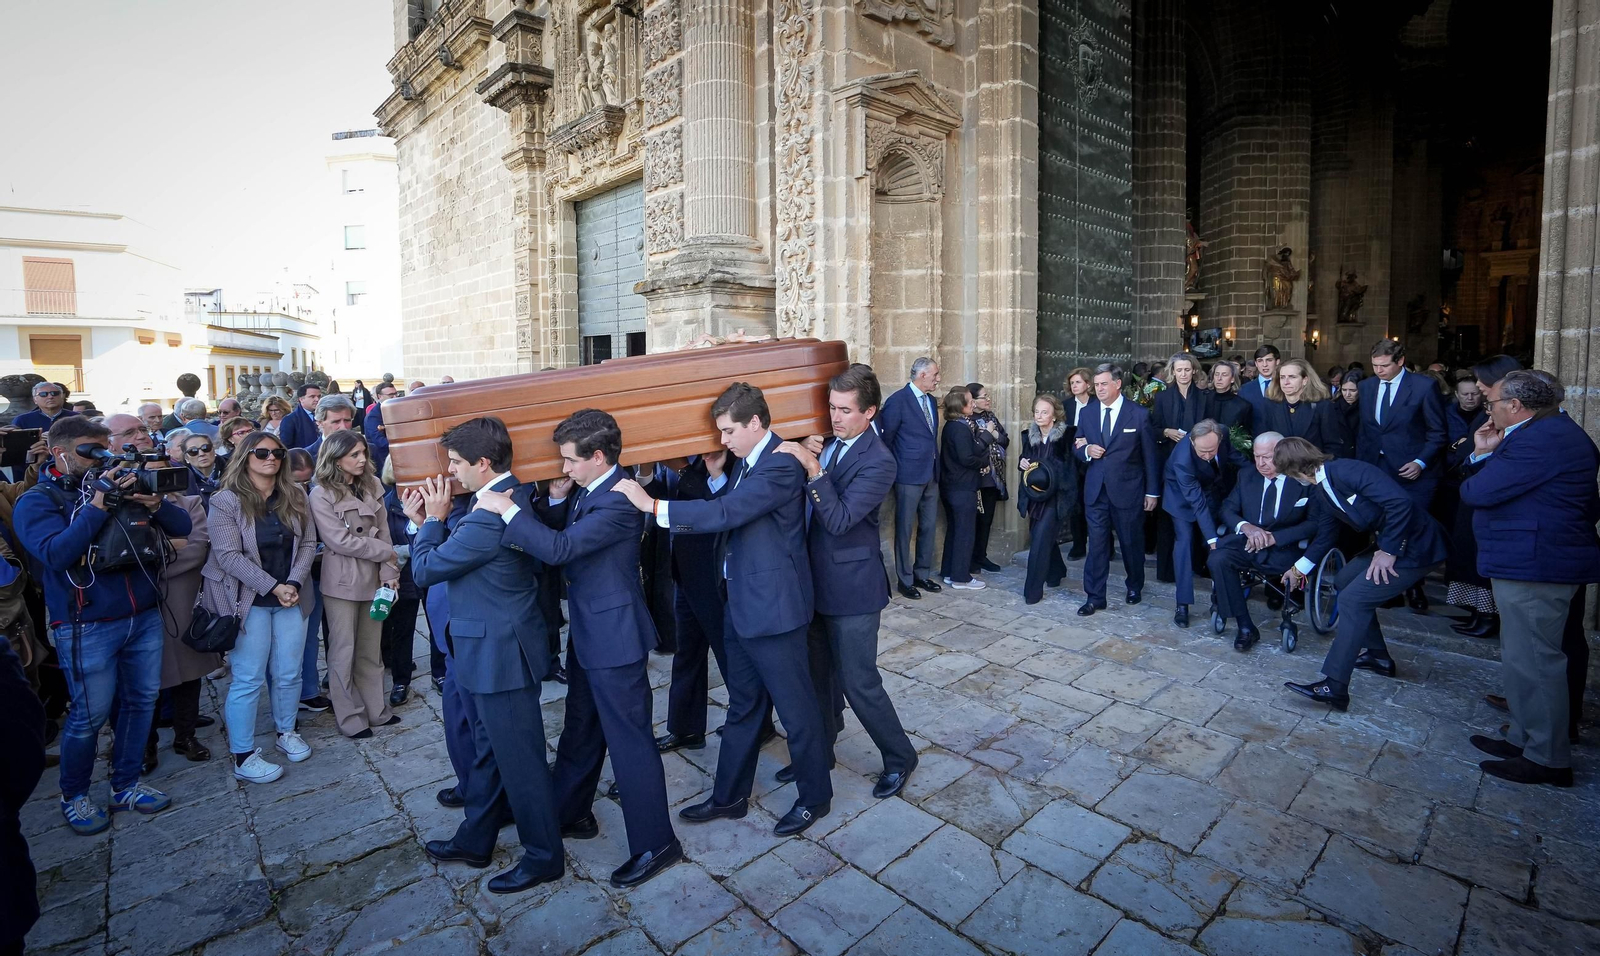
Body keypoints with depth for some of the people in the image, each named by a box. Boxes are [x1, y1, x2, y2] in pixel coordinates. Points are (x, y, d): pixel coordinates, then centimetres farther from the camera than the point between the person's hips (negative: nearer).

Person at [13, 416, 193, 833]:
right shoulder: (37, 501, -4)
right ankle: (74, 796, 27)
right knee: (90, 715, 4)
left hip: (144, 616, 5)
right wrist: (98, 504, -26)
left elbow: (182, 525, 4)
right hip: (88, 626, -4)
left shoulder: (123, 486, 8)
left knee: (142, 701, 12)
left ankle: (126, 785, 29)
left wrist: (155, 503, -15)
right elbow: (56, 554, -21)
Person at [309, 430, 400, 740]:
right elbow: (339, 541, -14)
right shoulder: (321, 494, -8)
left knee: (371, 650, 14)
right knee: (344, 652, 7)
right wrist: (387, 552, -9)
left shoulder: (372, 486, 5)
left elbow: (383, 532, 4)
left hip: (374, 577, 5)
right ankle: (350, 719, 19)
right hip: (342, 582, -4)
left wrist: (389, 572, -5)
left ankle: (376, 711, 26)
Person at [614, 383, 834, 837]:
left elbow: (726, 512, -29)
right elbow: (729, 514, 16)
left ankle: (814, 797, 28)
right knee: (742, 706, 20)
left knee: (795, 707, 8)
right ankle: (729, 795, 36)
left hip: (773, 606, -9)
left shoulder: (781, 464, -21)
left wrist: (653, 505, -26)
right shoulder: (748, 461, 9)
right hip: (742, 603, 9)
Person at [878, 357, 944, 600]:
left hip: (931, 475, 8)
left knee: (928, 527, 13)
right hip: (909, 476, -7)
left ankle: (923, 574, 26)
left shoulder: (930, 400, 12)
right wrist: (892, 468, -2)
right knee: (904, 529, 4)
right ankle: (905, 580, 14)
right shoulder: (897, 401, -13)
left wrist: (936, 467, 12)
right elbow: (886, 438, -9)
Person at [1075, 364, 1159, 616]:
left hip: (1127, 489, -2)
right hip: (1096, 490, 3)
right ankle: (1094, 596, 10)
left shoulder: (1139, 414, -5)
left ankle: (1135, 586, 35)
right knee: (1096, 544, 3)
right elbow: (1076, 447, 14)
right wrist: (1086, 450, -11)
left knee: (1132, 542, 12)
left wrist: (1152, 491, -2)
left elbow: (1150, 455, -2)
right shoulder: (1088, 414, 6)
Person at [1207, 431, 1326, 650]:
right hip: (1247, 542, 3)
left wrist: (1274, 537, -20)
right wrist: (1245, 526, -14)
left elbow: (1318, 523, -9)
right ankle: (1245, 627, -18)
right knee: (1217, 558, -26)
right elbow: (1228, 509, 9)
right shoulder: (1246, 475, 12)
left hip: (1285, 548, -3)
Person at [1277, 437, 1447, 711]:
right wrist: (1300, 568, 28)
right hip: (1390, 543, 10)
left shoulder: (1347, 471, -23)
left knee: (1353, 598, -14)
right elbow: (1328, 530, 20)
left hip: (1414, 546, -10)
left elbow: (1400, 501, -31)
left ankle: (1334, 687, -11)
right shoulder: (1319, 489, 6)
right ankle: (1378, 656, 33)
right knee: (1345, 582, 19)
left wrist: (1389, 551, -22)